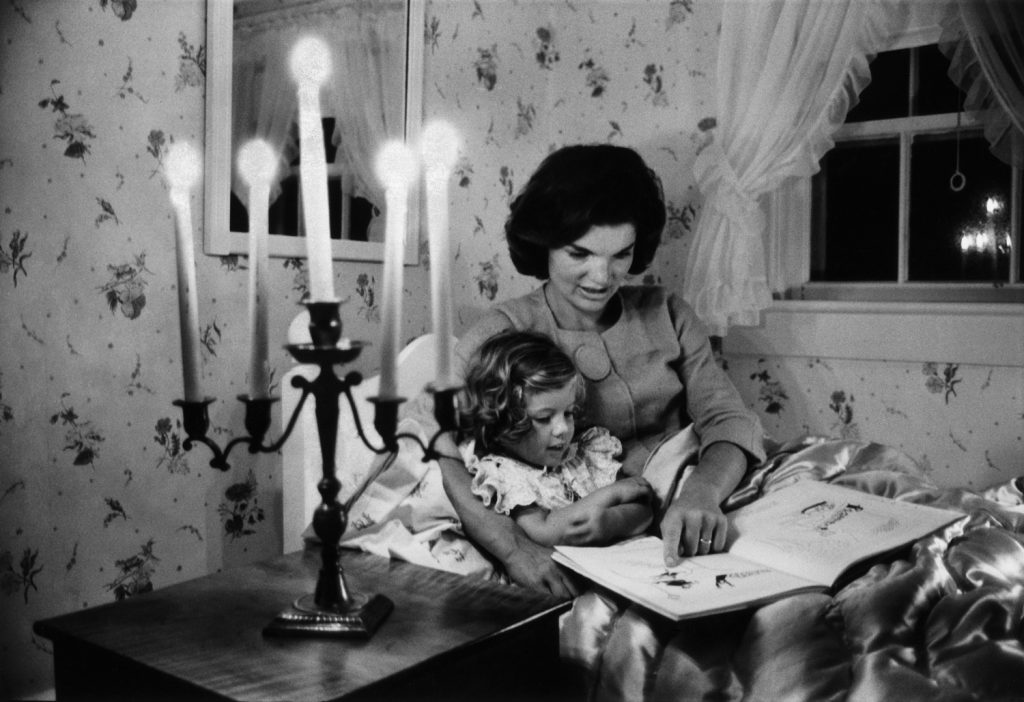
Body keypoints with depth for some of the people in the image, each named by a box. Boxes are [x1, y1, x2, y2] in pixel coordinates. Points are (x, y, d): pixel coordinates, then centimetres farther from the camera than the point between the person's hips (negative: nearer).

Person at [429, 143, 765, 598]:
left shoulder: (666, 315, 9)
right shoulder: (506, 333, -4)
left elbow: (727, 418, 0)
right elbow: (429, 442, -17)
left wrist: (702, 493, -24)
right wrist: (510, 544, -33)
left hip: (681, 543, 4)